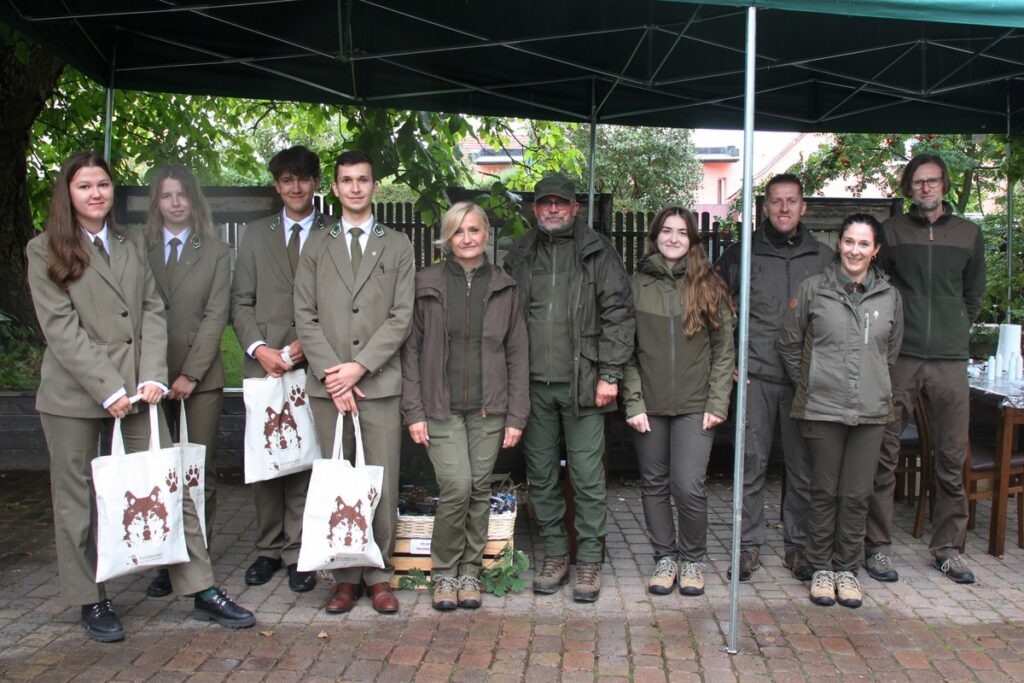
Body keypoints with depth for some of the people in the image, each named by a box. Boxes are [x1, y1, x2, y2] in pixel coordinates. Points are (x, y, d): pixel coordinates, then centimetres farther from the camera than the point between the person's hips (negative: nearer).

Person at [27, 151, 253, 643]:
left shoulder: (132, 246, 14)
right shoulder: (45, 251, 1)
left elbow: (152, 312, 7)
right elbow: (61, 327, -8)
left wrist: (153, 377, -6)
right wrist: (108, 388, -15)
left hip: (135, 392, 3)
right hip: (73, 396, -3)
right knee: (78, 500, 7)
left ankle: (201, 590, 8)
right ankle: (91, 602, 21)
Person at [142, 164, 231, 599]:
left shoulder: (216, 253, 7)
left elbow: (215, 316, -1)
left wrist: (190, 373, -10)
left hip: (201, 377, -1)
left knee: (201, 472, 1)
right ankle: (164, 562, 10)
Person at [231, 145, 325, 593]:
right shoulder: (255, 235, 14)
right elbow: (241, 302, 10)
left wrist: (309, 345, -11)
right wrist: (259, 348, -5)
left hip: (312, 366, -2)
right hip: (263, 364, 2)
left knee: (305, 459, -1)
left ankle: (297, 553, 9)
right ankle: (268, 549, 17)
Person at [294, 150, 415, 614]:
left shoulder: (397, 246, 10)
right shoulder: (317, 246, 14)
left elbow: (401, 317, 1)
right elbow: (305, 317, 6)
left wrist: (360, 366, -10)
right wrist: (332, 373, -7)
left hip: (380, 383, -1)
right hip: (328, 384, 1)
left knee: (382, 483, 0)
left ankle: (378, 574, 12)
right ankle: (345, 576, 15)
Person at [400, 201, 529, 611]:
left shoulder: (504, 288, 7)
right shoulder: (427, 284, 2)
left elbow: (517, 355, 8)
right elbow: (411, 349, 2)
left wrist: (516, 415, 2)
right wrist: (414, 411, -5)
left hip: (488, 409, 2)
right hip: (441, 408, -2)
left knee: (480, 490, 4)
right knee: (456, 487, -13)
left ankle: (470, 572, 22)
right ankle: (444, 573, 8)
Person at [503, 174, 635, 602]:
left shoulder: (598, 253, 3)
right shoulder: (520, 257, 13)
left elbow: (618, 314, -1)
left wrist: (609, 374, -8)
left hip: (582, 384, -3)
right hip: (534, 385, 4)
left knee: (588, 477, 0)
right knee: (540, 475, 9)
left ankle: (590, 560, 14)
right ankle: (555, 554, 24)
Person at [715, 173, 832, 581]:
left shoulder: (823, 257, 9)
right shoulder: (741, 254, 5)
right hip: (755, 377, -1)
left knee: (803, 466, 7)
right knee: (752, 464, 2)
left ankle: (797, 545, 20)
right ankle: (750, 544, 13)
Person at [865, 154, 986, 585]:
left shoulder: (969, 234, 12)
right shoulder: (891, 231, 6)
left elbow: (974, 294, 22)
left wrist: (956, 330, 14)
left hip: (950, 360, 2)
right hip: (899, 357, -2)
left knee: (952, 458, 6)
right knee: (884, 455, -2)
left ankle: (947, 547, 19)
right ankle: (878, 546, 8)